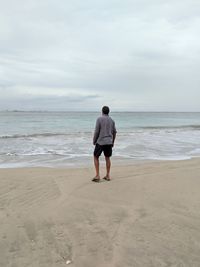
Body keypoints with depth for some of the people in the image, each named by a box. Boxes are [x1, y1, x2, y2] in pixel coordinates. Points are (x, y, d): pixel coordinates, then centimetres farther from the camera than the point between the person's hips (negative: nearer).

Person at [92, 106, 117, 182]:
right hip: (109, 142, 5)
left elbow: (96, 131, -11)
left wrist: (94, 141, 2)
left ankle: (97, 175, 3)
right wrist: (113, 142, 21)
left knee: (96, 157, 8)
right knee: (107, 158, 13)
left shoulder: (99, 119, -8)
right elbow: (114, 132, 10)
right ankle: (107, 175, 15)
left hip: (100, 142, -5)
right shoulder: (111, 120, 7)